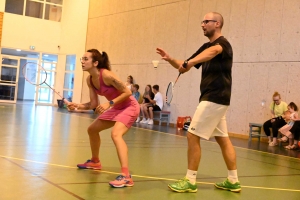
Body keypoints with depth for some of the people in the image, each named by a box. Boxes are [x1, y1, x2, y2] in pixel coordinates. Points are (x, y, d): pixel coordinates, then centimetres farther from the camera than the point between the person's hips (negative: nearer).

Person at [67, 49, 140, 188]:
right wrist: (78, 106, -15)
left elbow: (127, 92, -24)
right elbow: (93, 104, 1)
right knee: (92, 129, 18)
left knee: (116, 134, -32)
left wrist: (109, 103, -32)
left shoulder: (106, 75, -27)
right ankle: (95, 162, 40)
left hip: (129, 106, -9)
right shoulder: (89, 80, -2)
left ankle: (126, 176, -39)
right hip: (116, 107, 9)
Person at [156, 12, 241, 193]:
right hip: (215, 100, 10)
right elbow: (183, 67, 14)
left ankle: (190, 181, -3)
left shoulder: (223, 44, -12)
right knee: (223, 139, 11)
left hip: (215, 99, -10)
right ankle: (233, 181, 18)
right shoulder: (206, 47, 16)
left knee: (193, 136, -9)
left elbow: (213, 51, -39)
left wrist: (191, 62, -57)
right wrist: (170, 59, -7)